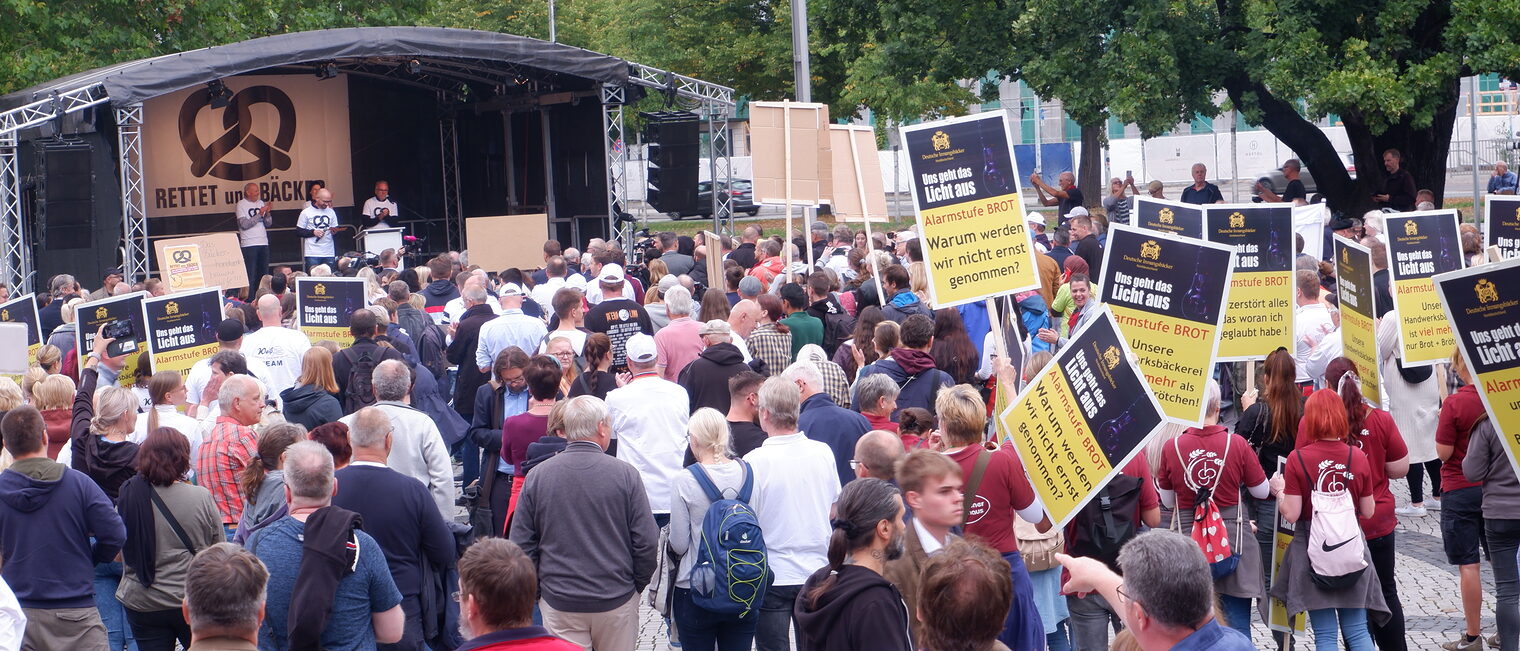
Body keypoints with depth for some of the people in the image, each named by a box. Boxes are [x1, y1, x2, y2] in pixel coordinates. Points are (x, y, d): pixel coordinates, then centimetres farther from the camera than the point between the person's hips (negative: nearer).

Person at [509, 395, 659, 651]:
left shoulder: (538, 475, -4)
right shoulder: (625, 474, -9)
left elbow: (522, 543, 0)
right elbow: (646, 541, -7)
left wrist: (536, 591, 13)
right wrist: (638, 584, 9)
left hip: (559, 601, 1)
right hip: (617, 601, -1)